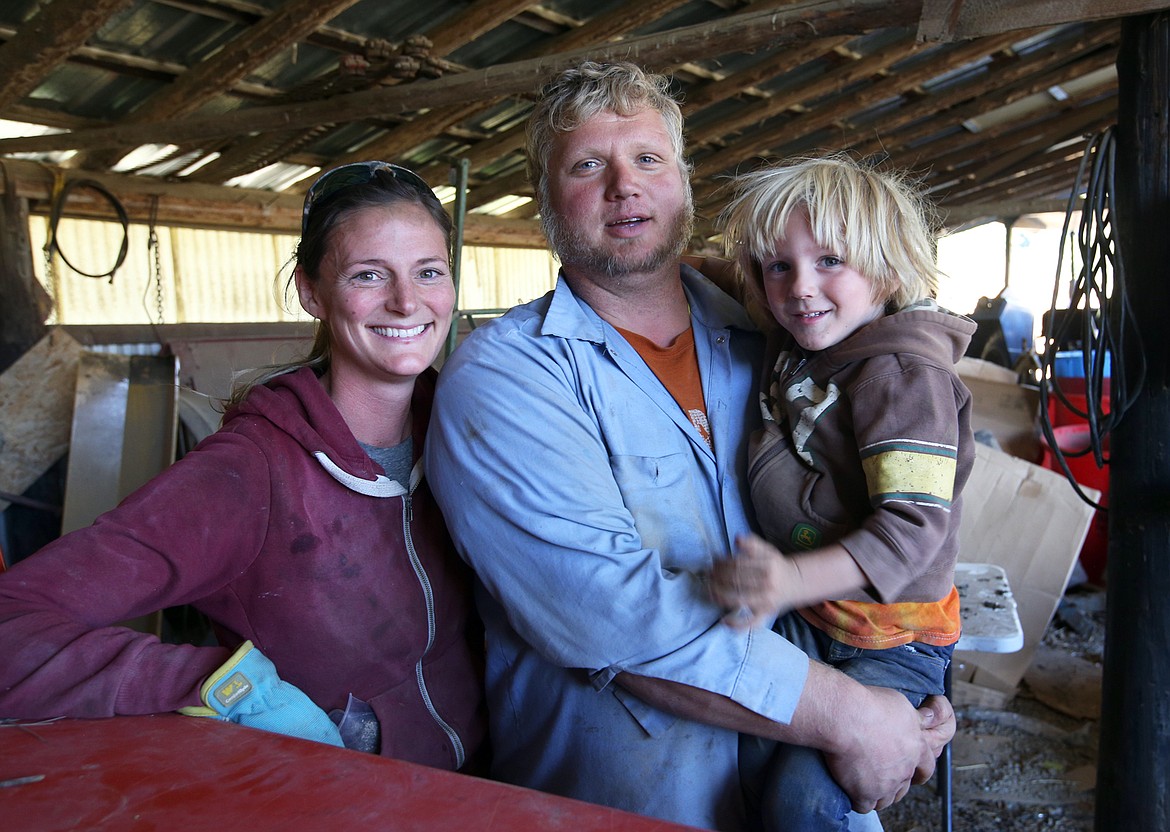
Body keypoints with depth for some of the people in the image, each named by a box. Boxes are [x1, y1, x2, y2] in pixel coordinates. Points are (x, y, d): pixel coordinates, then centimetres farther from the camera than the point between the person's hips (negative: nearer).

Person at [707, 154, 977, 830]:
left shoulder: (903, 369, -20)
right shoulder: (795, 356, 6)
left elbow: (915, 525, -28)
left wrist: (794, 581, -41)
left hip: (891, 642, -7)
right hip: (802, 622, 7)